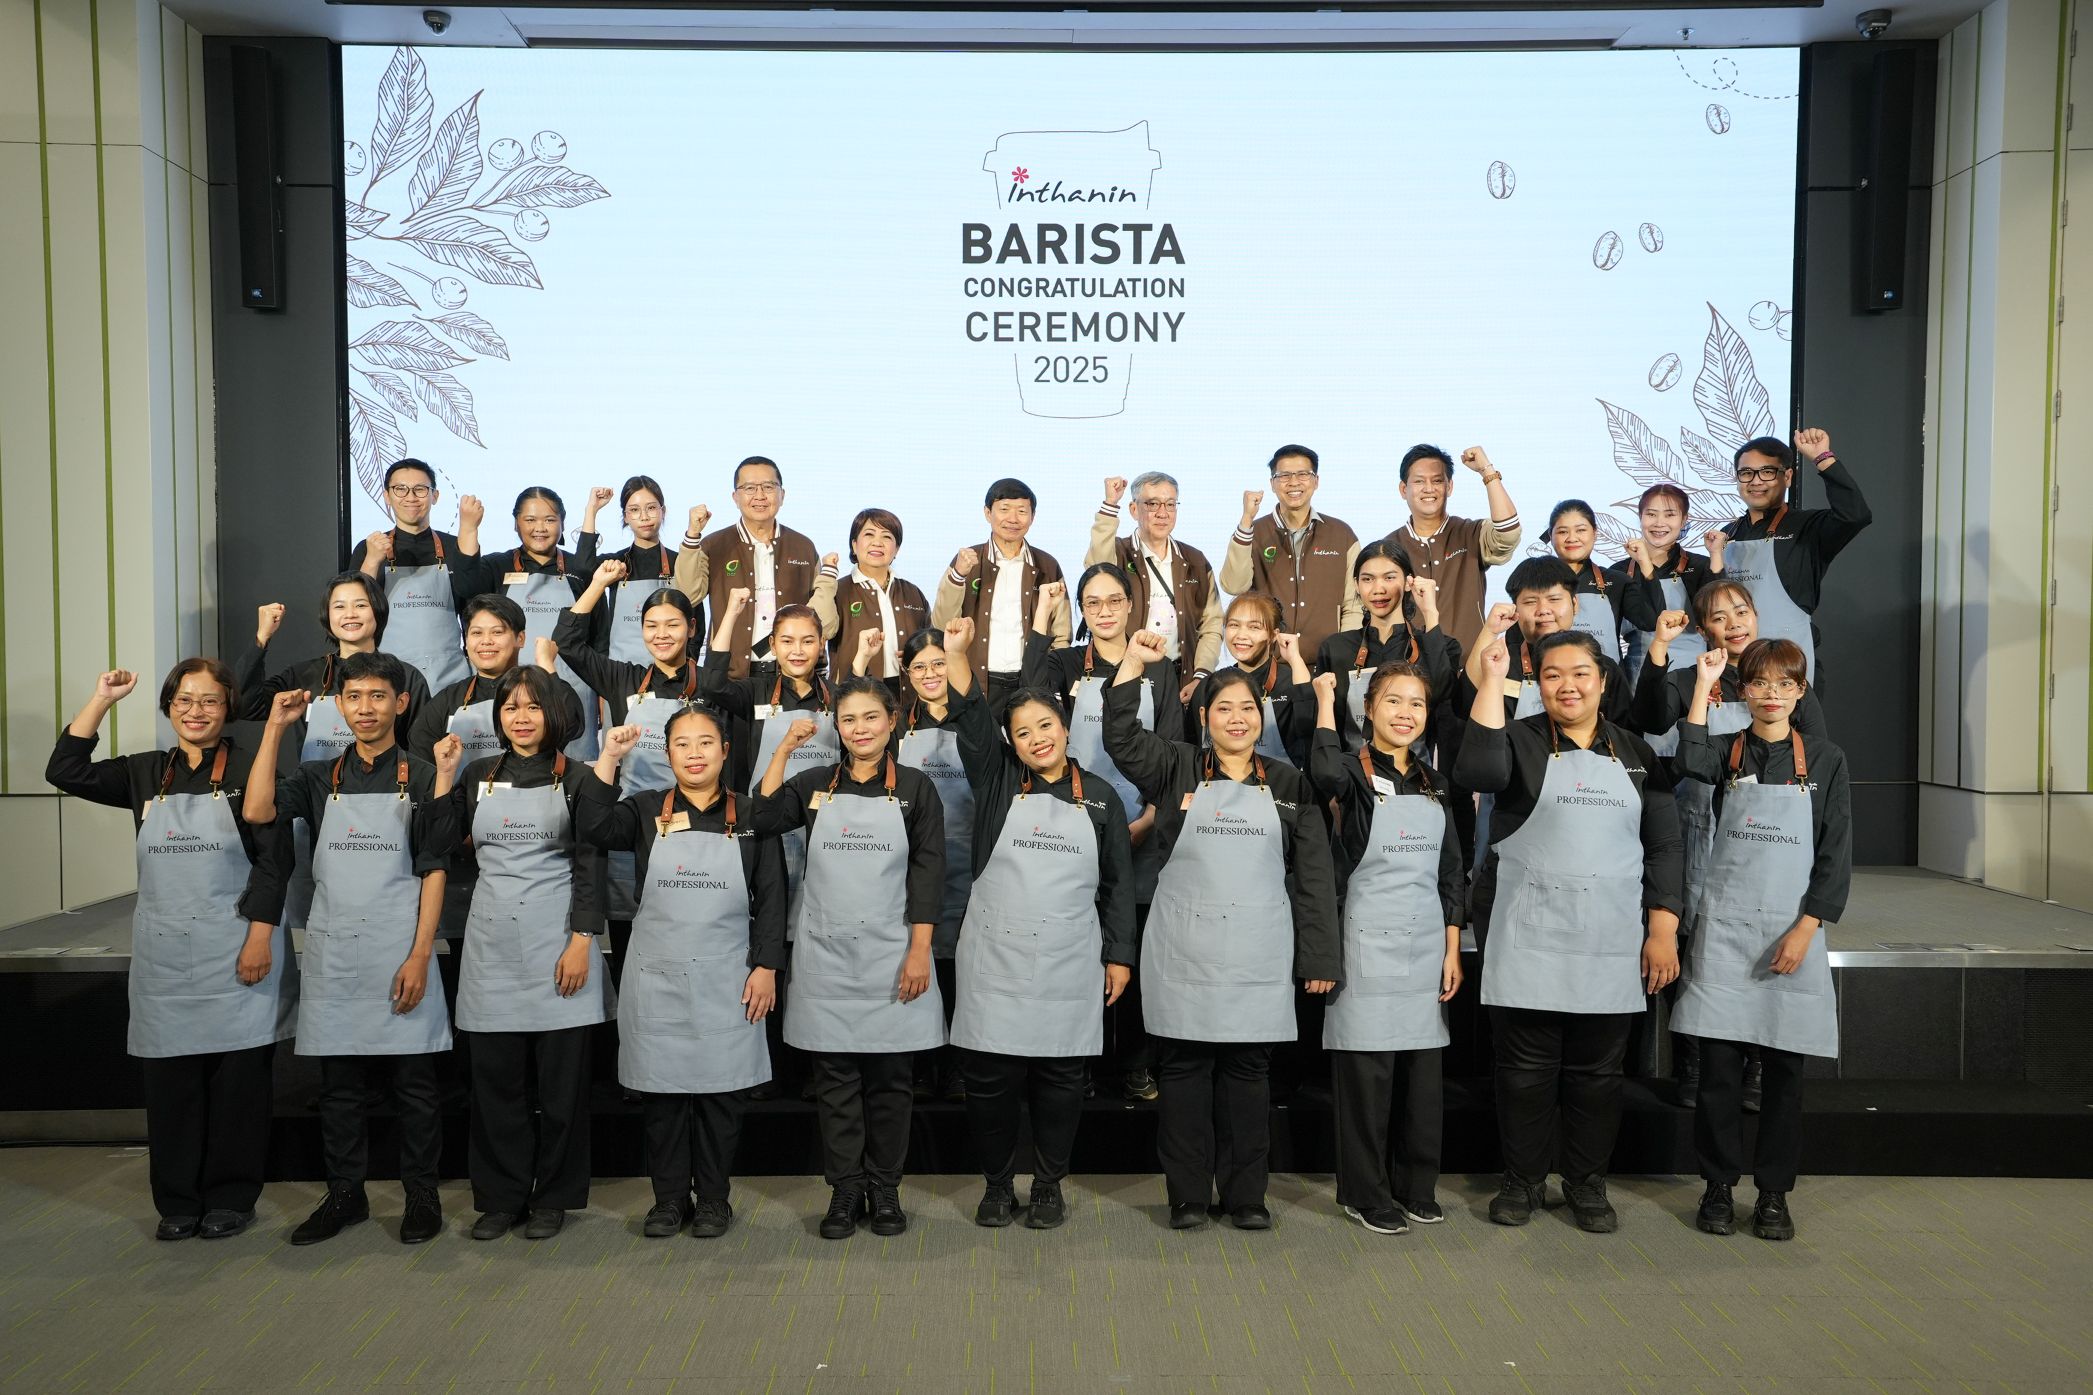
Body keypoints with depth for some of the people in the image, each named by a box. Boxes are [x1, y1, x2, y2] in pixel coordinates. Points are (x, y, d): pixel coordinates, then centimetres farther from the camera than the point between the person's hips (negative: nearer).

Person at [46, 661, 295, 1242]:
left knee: (238, 1080, 3)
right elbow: (66, 773, 2)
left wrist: (261, 938, -13)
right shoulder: (146, 773, 11)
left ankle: (231, 1199, 16)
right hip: (163, 955, 4)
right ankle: (178, 1202, 20)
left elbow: (272, 857, -7)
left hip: (236, 954, -4)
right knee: (168, 1082, 8)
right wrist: (102, 699, -1)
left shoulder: (249, 769, -3)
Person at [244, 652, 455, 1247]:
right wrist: (276, 727, -7)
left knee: (413, 1080, 4)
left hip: (400, 953, -3)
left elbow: (434, 872, -3)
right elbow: (257, 812, -10)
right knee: (338, 1082, 11)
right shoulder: (319, 778, 9)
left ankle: (421, 1193, 17)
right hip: (333, 952, 3)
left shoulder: (422, 778, 0)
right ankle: (345, 1194, 24)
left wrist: (419, 957, -11)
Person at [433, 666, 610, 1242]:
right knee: (495, 1077, 7)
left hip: (556, 945, -3)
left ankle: (552, 1197, 15)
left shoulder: (574, 778, 1)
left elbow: (588, 865, -3)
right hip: (492, 942, 3)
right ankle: (500, 1197, 19)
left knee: (560, 1078, 2)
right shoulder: (478, 775, 11)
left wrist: (581, 942, -11)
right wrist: (444, 774, 2)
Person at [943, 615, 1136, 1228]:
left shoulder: (1100, 798, 7)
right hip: (995, 959, 0)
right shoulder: (997, 784, 5)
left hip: (1070, 965, 0)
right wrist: (957, 652, -19)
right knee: (991, 1078, 4)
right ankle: (996, 1184, 22)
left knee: (1059, 1079, 8)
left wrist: (1119, 955, 5)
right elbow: (971, 721, -8)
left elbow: (1118, 883, 8)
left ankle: (1048, 1185, 25)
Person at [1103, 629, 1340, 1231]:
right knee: (1184, 1069, 4)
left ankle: (1245, 1195, 19)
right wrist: (1134, 662, -13)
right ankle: (1187, 1196, 15)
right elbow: (1120, 738, -8)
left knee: (1248, 1071, 7)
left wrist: (1319, 957, 2)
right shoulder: (1177, 769, 7)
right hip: (1183, 952, -1)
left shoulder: (1288, 785, 9)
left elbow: (1314, 876, 7)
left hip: (1258, 957, 1)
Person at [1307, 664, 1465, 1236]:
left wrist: (1452, 951, 8)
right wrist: (1324, 701, -21)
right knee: (1367, 1072, 1)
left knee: (1423, 1073, 11)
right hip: (1370, 943, -5)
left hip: (1427, 945, 6)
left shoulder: (1433, 782, 12)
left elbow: (1451, 873, 14)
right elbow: (1326, 774, -33)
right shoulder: (1356, 772, -5)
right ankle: (1366, 1194, 14)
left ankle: (1416, 1187, 25)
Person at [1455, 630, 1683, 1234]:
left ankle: (1587, 1183, 25)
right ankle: (1521, 1181, 20)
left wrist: (1663, 929, 0)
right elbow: (1479, 771, -22)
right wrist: (1492, 680, -21)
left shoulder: (1635, 753, 10)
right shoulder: (1521, 741, 1)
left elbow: (1664, 845, 9)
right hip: (1528, 938, -2)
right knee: (1527, 1067, 5)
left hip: (1612, 943, 3)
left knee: (1598, 1070, 10)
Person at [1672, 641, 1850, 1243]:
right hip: (1724, 927, 0)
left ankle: (1774, 1193, 18)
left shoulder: (1826, 761, 4)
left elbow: (1836, 857, 0)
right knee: (1719, 1063, 2)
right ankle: (1719, 1186, 15)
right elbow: (1691, 763, -20)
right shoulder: (1728, 753, 6)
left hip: (1793, 931, 0)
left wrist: (1804, 930, -9)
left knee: (1784, 1068, 5)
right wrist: (1703, 685, -17)